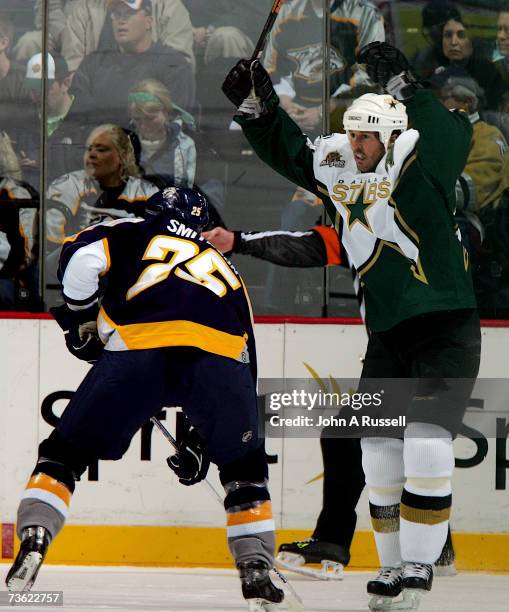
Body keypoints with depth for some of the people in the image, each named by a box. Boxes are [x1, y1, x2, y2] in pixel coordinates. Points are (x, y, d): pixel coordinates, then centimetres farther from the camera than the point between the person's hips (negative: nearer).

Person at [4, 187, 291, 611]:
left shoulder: (135, 237, 29)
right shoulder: (226, 270, 39)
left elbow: (79, 256, 8)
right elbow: (247, 360, 37)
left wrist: (82, 320, 22)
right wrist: (205, 435, 42)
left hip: (137, 349, -2)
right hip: (220, 354, 2)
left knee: (67, 451, 12)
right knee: (244, 467, 24)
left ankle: (32, 544, -4)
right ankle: (256, 569, 13)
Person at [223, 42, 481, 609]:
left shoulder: (414, 164, -14)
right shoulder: (335, 170, 5)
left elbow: (451, 137, -34)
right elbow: (287, 148, 17)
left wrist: (405, 88, -43)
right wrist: (256, 105, 2)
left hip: (448, 332, -7)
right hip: (388, 336, 7)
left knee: (426, 441, -17)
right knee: (380, 449, 7)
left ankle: (418, 565, -8)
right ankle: (393, 566, 19)